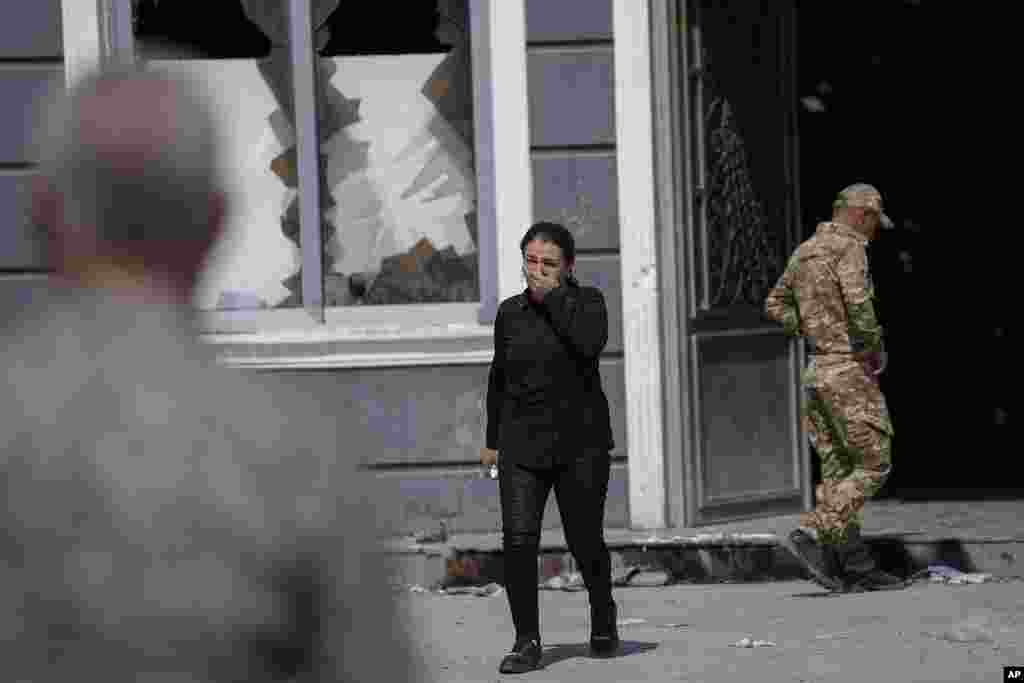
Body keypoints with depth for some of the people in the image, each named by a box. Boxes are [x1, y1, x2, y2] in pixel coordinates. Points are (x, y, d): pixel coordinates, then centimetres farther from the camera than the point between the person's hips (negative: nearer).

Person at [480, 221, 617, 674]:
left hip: (580, 441, -2)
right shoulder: (510, 313, 8)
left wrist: (553, 296, -16)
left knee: (585, 540, 6)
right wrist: (492, 438, 20)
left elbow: (590, 342, -23)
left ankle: (603, 620, 33)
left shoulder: (586, 301, -1)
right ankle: (527, 641, -8)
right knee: (518, 539, -13)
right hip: (522, 442, 2)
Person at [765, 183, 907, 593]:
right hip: (849, 370, -9)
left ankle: (858, 567, 7)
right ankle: (812, 536, -16)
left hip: (816, 371, 9)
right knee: (873, 465, -5)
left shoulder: (804, 252, 16)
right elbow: (858, 302, -26)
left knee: (837, 470, 7)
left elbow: (775, 305, 23)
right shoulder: (849, 247, -11)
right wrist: (875, 348, -11)